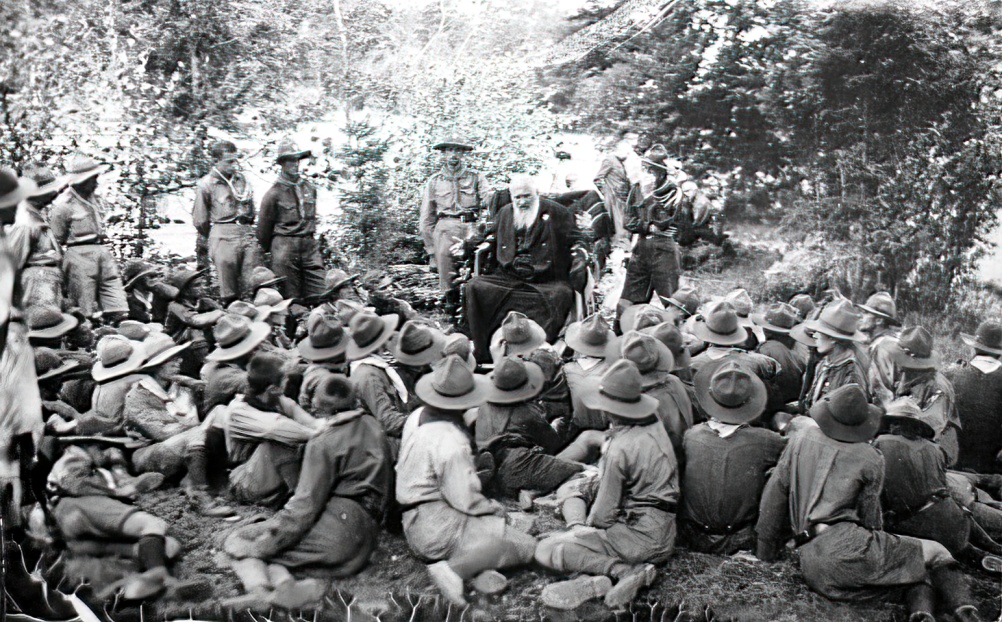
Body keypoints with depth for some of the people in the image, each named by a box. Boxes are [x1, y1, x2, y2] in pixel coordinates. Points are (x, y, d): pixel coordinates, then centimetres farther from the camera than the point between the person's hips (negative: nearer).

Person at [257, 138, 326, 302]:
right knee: (291, 298, -1)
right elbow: (264, 225, 3)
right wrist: (268, 249, 12)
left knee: (317, 296, -1)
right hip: (285, 247, -4)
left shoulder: (310, 188, 12)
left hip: (310, 245, 4)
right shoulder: (274, 193, -4)